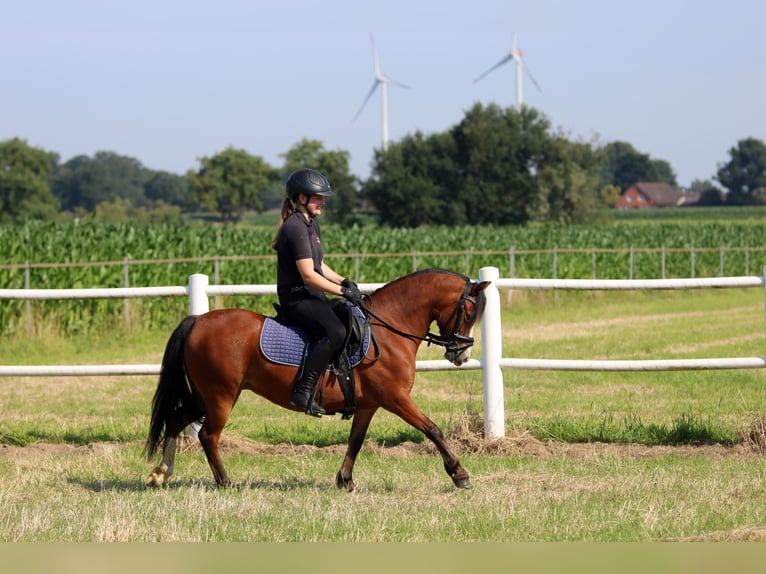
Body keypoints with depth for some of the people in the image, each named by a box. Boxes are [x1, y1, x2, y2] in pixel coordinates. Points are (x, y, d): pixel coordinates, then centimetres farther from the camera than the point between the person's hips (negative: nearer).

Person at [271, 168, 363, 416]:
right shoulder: (296, 228, -17)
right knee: (336, 333, -31)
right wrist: (342, 290, -16)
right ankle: (302, 392, -30)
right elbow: (308, 276, -21)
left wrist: (343, 281, 5)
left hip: (313, 297, 11)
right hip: (297, 299, -11)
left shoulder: (311, 225, 16)